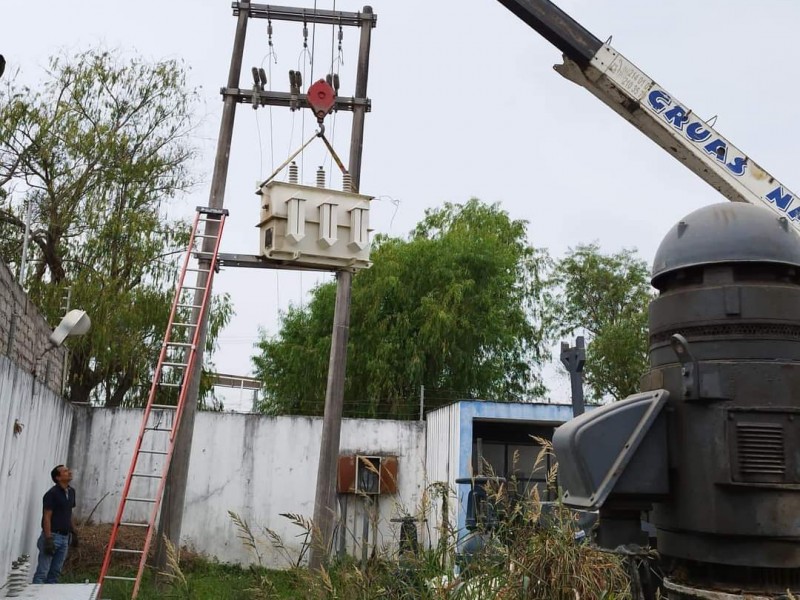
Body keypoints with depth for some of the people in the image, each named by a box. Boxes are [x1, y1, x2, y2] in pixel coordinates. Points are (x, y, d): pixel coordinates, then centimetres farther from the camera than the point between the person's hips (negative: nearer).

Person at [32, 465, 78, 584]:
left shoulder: (71, 492, 11)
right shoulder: (52, 493, -12)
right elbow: (47, 517, -15)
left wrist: (73, 532, 18)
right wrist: (48, 539, -20)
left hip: (65, 537, 7)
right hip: (52, 536, -7)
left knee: (55, 572, 10)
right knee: (42, 572, -6)